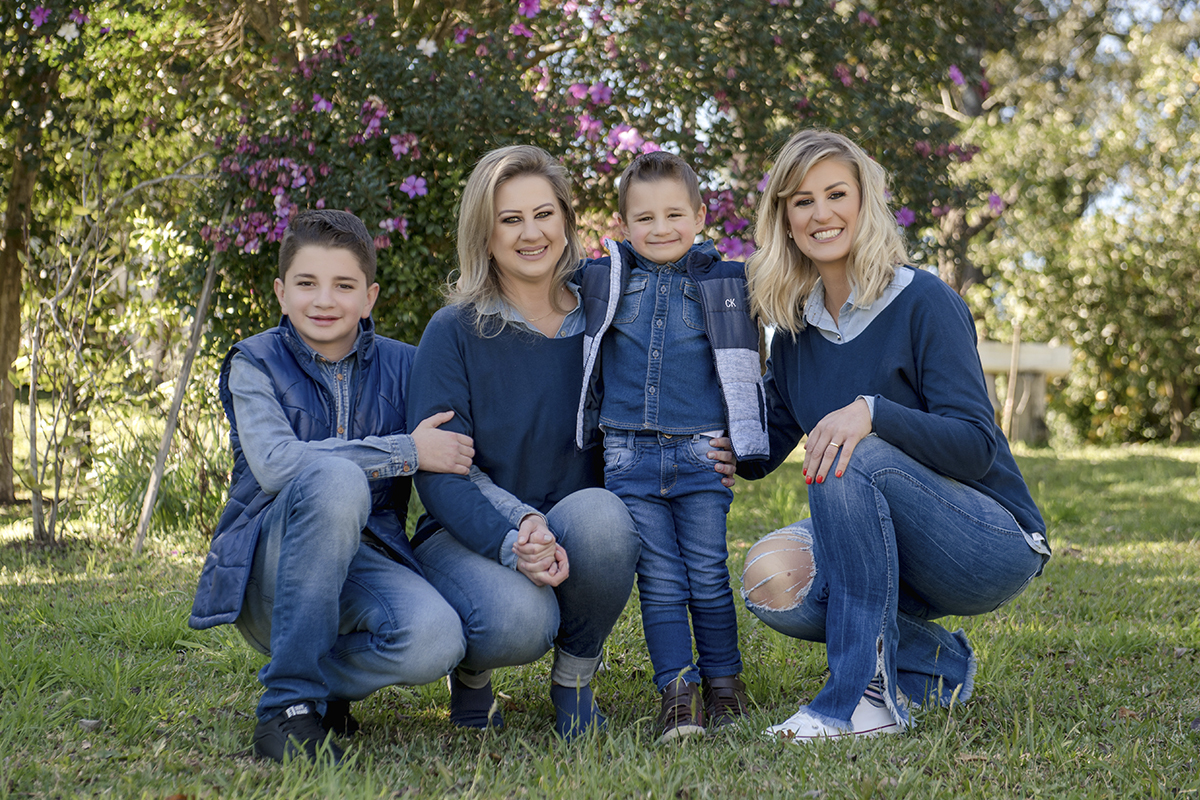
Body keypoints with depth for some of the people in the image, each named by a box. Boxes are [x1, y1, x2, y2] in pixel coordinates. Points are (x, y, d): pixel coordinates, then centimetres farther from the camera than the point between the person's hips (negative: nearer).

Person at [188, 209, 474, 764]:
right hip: (271, 570, -2)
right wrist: (407, 452, -19)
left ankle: (324, 682, 2)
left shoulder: (401, 366, 8)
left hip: (366, 562, 2)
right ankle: (288, 703, -26)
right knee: (337, 477, -35)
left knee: (434, 641, -32)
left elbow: (461, 466, 6)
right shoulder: (256, 364, -1)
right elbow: (274, 463, -19)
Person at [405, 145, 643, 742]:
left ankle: (575, 673, -5)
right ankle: (471, 669, 5)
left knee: (598, 514, -33)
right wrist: (511, 540, -29)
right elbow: (437, 469, -12)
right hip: (469, 535, -2)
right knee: (518, 620, -34)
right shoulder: (455, 332, -4)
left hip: (572, 537, 3)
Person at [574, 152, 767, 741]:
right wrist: (587, 432, 16)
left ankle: (723, 682, 19)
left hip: (702, 455, -1)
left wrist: (736, 446, 13)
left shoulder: (724, 284, 5)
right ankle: (678, 693, 5)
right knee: (659, 582, 1)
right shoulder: (603, 282, 6)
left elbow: (744, 365, 16)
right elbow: (581, 360, 18)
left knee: (708, 577, 4)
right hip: (631, 457, 1)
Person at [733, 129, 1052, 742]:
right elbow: (756, 454, 7)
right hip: (892, 548, 6)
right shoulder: (797, 328, 7)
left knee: (851, 457, -31)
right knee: (772, 578, -22)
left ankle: (865, 695, -25)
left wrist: (872, 410, -35)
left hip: (992, 545, -6)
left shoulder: (924, 303, -12)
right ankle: (935, 661, 1)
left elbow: (976, 449, -20)